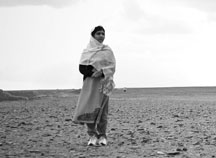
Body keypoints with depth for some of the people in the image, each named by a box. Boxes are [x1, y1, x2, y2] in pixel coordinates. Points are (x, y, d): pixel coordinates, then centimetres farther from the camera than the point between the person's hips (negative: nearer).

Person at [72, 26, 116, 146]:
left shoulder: (107, 51, 8)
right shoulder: (87, 51, 10)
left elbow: (112, 67, 0)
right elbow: (82, 67, 3)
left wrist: (102, 72, -17)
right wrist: (91, 72, -15)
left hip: (103, 82, -1)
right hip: (90, 82, 1)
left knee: (102, 109, -5)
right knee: (88, 108, -10)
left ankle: (102, 136, 3)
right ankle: (92, 135, -2)